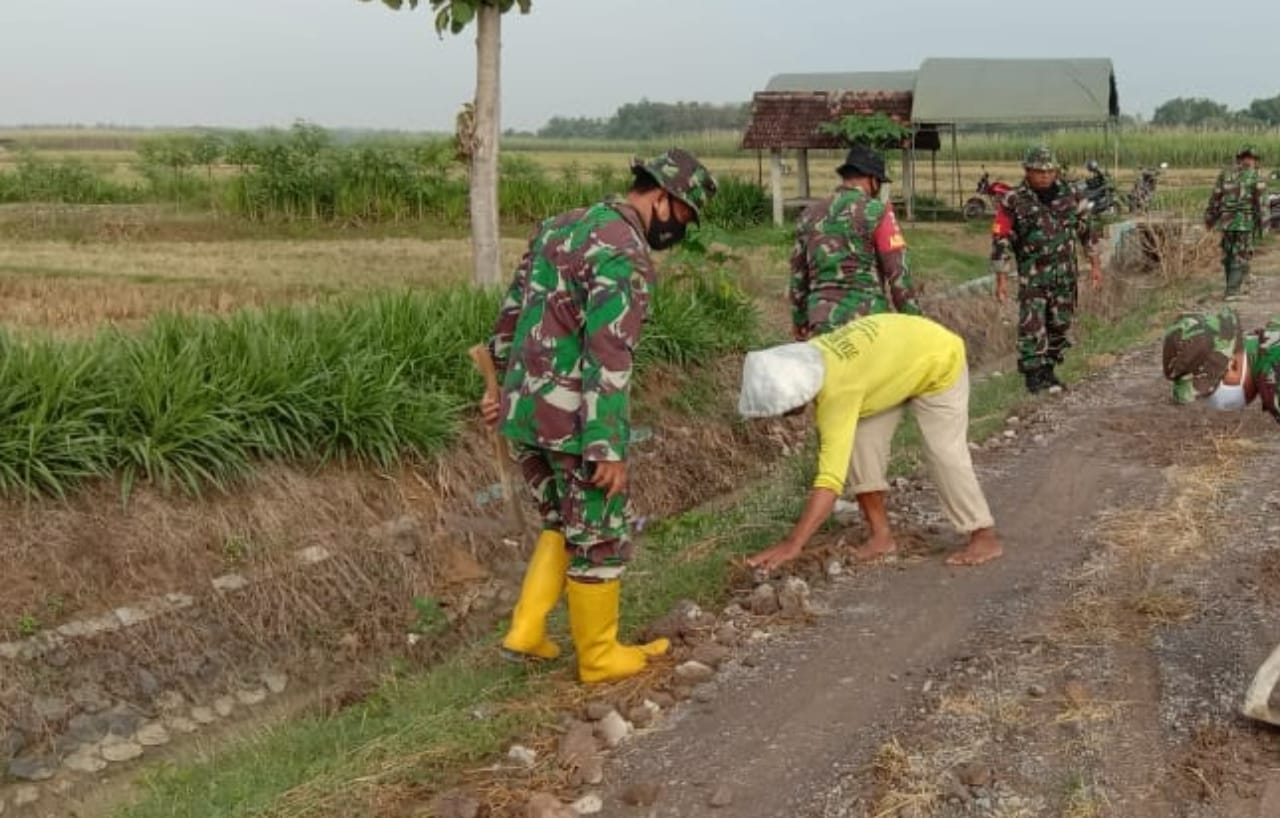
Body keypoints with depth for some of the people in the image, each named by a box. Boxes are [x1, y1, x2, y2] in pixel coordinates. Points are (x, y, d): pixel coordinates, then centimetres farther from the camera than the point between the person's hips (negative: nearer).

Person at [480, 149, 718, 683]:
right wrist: (609, 449, -22)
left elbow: (513, 313, 19)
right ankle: (599, 657, 22)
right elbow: (608, 357, -23)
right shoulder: (624, 252, -17)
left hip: (523, 412, 8)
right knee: (598, 539, 8)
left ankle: (527, 631, 20)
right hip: (576, 421, -8)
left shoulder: (561, 227, 12)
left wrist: (503, 386, 28)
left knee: (564, 523, 24)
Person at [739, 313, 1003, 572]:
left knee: (945, 453, -9)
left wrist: (792, 544, -49)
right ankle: (881, 535, 3)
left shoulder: (839, 389, -41)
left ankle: (985, 538, 8)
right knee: (860, 439, -6)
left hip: (939, 362, -7)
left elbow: (831, 477, -47)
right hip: (899, 355, 7)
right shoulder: (806, 359, -20)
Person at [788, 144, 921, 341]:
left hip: (824, 323, 4)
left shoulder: (810, 215, 10)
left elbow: (798, 274, 15)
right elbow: (898, 274, -8)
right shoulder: (877, 212, -5)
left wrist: (799, 320, 26)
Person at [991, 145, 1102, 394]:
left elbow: (1087, 229, 10)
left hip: (1065, 272, 4)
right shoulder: (1013, 202, -9)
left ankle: (1048, 370, 21)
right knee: (1032, 324, -10)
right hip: (1032, 274, -4)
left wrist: (1095, 264, 9)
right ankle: (1033, 374, -1)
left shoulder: (1071, 195, 2)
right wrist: (1001, 278, -9)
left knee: (1060, 323, 9)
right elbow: (1000, 240, -7)